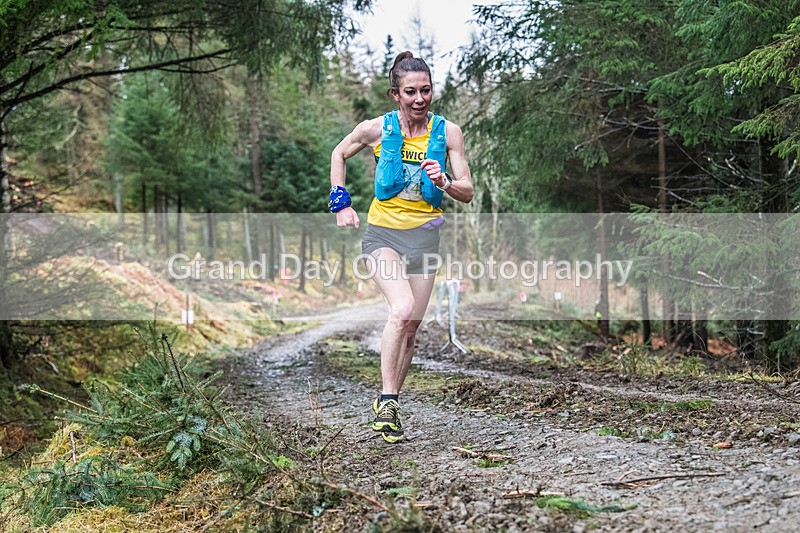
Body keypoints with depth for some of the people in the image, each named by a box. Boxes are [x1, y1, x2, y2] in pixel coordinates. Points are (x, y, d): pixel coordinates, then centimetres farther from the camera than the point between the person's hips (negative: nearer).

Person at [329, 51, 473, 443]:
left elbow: (467, 193, -2)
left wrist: (444, 183, -23)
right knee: (402, 309, -26)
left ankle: (388, 403, 23)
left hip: (424, 237, 3)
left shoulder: (448, 132, -3)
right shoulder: (377, 128, -6)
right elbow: (339, 154, 13)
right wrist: (341, 203, 7)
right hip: (383, 232, -2)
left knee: (410, 327, 6)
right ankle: (388, 398, -14)